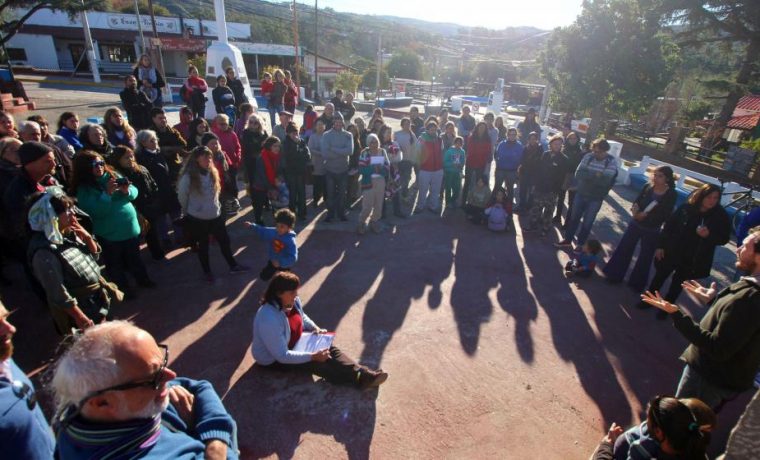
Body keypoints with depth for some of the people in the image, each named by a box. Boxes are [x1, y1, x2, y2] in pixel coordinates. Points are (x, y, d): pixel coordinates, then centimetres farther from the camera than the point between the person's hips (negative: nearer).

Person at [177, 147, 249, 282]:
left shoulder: (213, 173, -3)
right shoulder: (188, 177, -20)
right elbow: (182, 196, -7)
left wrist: (215, 206, 12)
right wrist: (188, 211, 6)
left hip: (215, 215, 5)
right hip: (197, 219, -5)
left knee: (224, 241, 15)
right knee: (203, 246, 14)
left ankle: (233, 266, 33)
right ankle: (207, 272, 33)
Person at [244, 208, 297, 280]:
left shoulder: (291, 240, -34)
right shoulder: (273, 232, -14)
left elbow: (293, 258, -37)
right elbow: (263, 231, 6)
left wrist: (280, 263, -44)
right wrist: (252, 226, -1)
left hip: (284, 265, -6)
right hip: (273, 261, 6)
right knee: (264, 276, 23)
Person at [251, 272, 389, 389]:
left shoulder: (293, 301, -11)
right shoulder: (269, 319, -36)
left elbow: (302, 317, 13)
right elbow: (282, 356, -33)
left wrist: (315, 328, -6)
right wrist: (312, 356, -33)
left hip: (295, 343, 8)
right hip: (274, 359, -8)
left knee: (328, 348, -12)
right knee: (316, 363, -23)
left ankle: (364, 374, -22)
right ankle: (360, 379, -25)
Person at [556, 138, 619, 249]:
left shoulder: (612, 162, -14)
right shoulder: (588, 156, -5)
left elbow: (605, 181, -24)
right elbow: (578, 173, -12)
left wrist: (588, 175, -18)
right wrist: (595, 175, -23)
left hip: (596, 198, -3)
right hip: (581, 193, 3)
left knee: (587, 222, 11)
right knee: (574, 218, 15)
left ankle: (580, 244, 28)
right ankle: (567, 240, 31)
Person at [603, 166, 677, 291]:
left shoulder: (671, 194, -15)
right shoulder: (647, 187, -7)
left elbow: (665, 216, -16)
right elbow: (637, 202, -1)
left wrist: (646, 216, -28)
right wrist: (635, 208, -23)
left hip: (651, 231, -2)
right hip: (635, 224, 3)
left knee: (645, 257, 12)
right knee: (623, 249, 10)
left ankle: (637, 283, 30)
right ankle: (614, 275, 27)